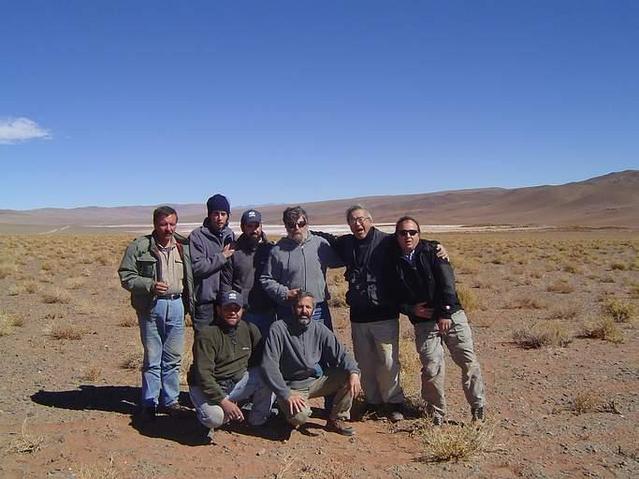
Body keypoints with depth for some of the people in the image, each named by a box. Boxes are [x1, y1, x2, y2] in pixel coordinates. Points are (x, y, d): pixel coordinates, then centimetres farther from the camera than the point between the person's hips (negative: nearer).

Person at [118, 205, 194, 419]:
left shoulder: (183, 246, 7)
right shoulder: (139, 247, -6)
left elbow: (190, 277, 14)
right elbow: (126, 276, -7)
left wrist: (190, 304, 9)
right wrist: (150, 285, -21)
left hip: (176, 304, 4)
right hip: (151, 306, -4)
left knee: (173, 358, 11)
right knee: (152, 358, 4)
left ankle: (170, 400, 25)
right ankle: (149, 403, 18)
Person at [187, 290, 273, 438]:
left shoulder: (250, 329, 1)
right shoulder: (207, 334, -17)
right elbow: (203, 374, -23)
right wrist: (223, 401, -30)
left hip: (238, 383, 5)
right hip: (207, 387, -5)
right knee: (215, 418, -33)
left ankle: (258, 420, -2)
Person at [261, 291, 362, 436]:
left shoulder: (320, 329, -1)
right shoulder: (278, 329, -15)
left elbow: (340, 354, -1)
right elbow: (269, 366, -19)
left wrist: (353, 372, -22)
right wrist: (286, 394, -26)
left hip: (316, 381, 5)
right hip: (291, 386, -5)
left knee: (350, 374, -12)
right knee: (299, 416, -33)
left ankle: (336, 420, 3)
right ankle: (288, 407, 5)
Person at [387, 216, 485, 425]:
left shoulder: (432, 251, 0)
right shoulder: (394, 263, 4)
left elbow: (447, 281, -9)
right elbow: (395, 297, 10)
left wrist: (445, 313, -16)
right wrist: (411, 309, -8)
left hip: (451, 315, 0)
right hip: (423, 322, 1)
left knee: (469, 362, -1)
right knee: (431, 369, -6)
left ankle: (478, 407, 18)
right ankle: (437, 413, 14)